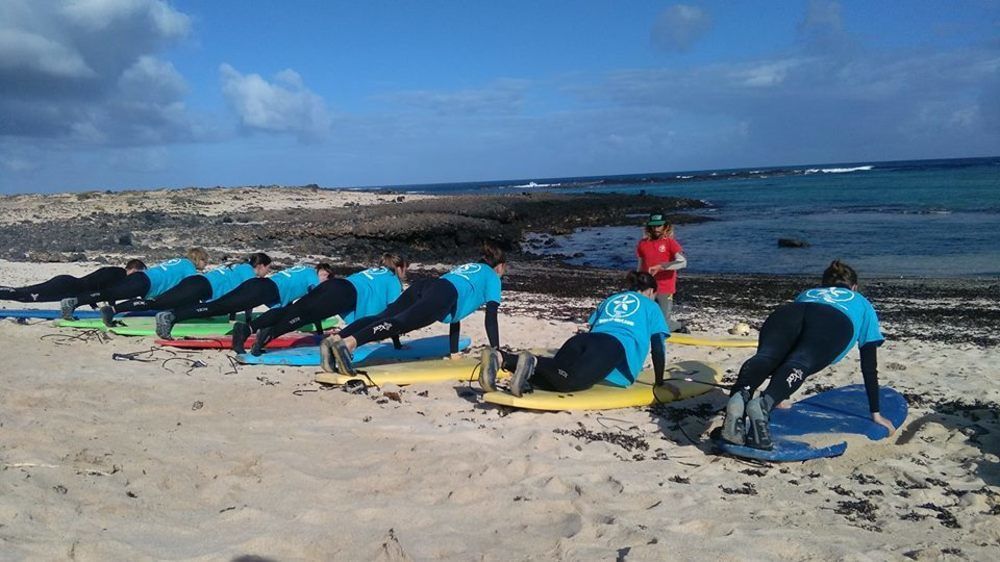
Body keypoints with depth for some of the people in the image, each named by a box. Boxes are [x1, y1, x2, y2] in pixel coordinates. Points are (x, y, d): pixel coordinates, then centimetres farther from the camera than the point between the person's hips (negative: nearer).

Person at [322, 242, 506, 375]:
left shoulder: (465, 267, 46)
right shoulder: (492, 277, 26)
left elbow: (454, 315, 46)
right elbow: (491, 317, 15)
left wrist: (454, 352, 45)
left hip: (422, 288, 7)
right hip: (441, 296, -7)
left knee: (382, 318, -14)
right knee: (400, 323, -27)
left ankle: (334, 340, -37)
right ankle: (348, 343, -51)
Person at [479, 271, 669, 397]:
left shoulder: (610, 299, 39)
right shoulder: (651, 306, 25)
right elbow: (658, 347, 18)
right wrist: (659, 383, 24)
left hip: (584, 339, 5)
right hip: (616, 346, -5)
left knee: (550, 378, -14)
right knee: (567, 381, -25)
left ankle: (501, 358, -37)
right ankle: (534, 361, -51)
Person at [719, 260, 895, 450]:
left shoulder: (806, 293, 48)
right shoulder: (863, 305, 42)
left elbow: (786, 349, 50)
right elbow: (869, 366, 38)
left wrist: (775, 398, 57)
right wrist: (876, 413, 42)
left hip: (788, 312, 2)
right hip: (835, 321, -2)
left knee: (766, 357, -24)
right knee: (799, 363, -27)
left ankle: (740, 397, -55)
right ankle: (763, 404, -57)